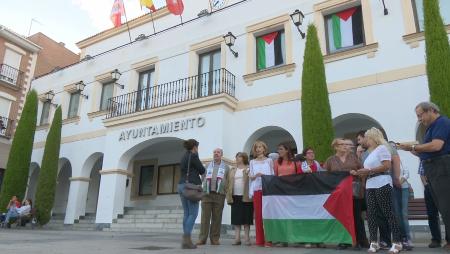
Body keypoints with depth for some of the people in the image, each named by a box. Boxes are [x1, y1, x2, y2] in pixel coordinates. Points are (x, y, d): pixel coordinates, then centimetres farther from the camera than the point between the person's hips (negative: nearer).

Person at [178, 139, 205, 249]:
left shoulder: (184, 157, 17)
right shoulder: (193, 156, -7)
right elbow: (202, 170, -3)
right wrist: (199, 170, 18)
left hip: (182, 185, 8)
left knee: (186, 213, 8)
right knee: (193, 213, -6)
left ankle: (186, 239, 7)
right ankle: (187, 239, -12)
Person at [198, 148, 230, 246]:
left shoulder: (226, 167, 13)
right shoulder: (207, 166, 17)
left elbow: (228, 181, 6)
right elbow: (203, 179, 14)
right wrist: (203, 190, 2)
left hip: (219, 195, -1)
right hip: (207, 194, 1)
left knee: (217, 218, 2)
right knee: (205, 217, -2)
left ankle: (215, 239, 9)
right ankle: (202, 238, 2)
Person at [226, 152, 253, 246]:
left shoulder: (249, 169, 1)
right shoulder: (232, 170, 14)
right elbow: (229, 183, 9)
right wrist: (229, 196, -1)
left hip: (245, 197, -4)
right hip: (235, 196, 4)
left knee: (246, 217, 1)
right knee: (236, 217, 4)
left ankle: (246, 238, 6)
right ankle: (237, 238, 8)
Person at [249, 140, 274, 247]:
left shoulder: (269, 160, 10)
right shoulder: (252, 162, 16)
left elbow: (273, 175, 6)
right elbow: (251, 177, 10)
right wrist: (256, 175, -10)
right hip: (256, 190, 2)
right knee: (258, 215, 0)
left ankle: (268, 239, -1)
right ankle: (259, 240, 6)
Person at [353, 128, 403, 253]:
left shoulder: (382, 148, -2)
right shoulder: (370, 152, 22)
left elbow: (387, 166, -14)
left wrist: (369, 170, -15)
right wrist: (358, 173, 10)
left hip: (382, 184, -8)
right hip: (370, 186, 8)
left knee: (387, 212, -5)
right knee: (371, 214, 3)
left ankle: (397, 242, 2)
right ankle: (374, 242, 7)